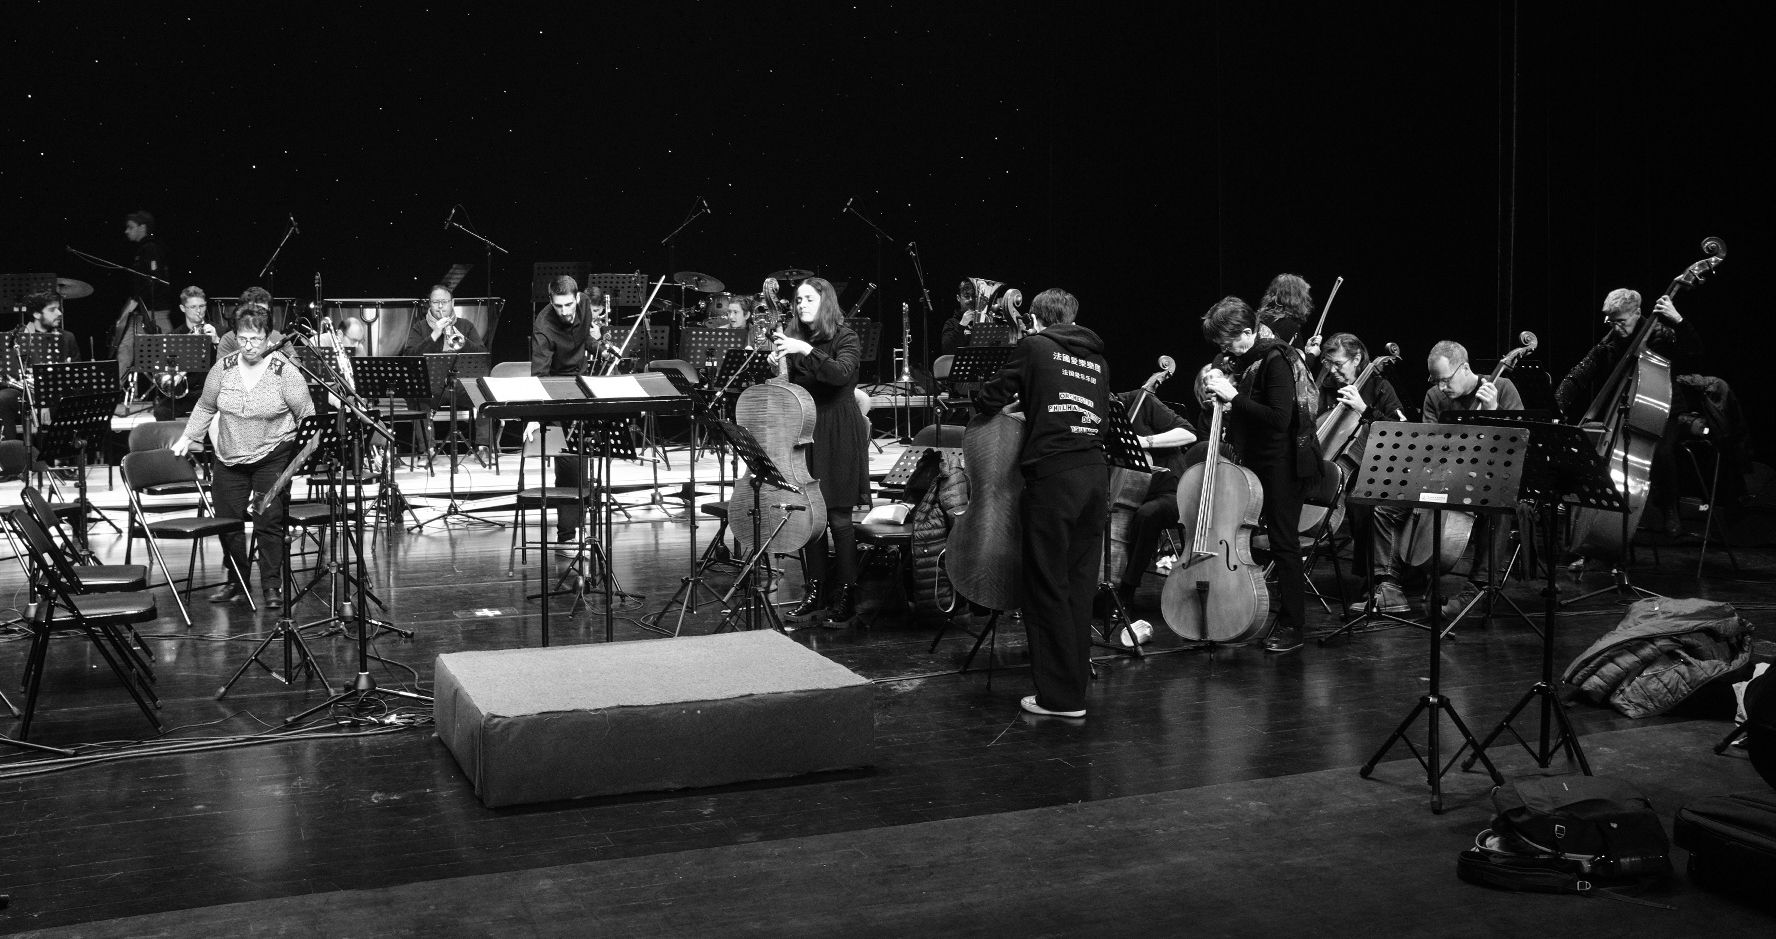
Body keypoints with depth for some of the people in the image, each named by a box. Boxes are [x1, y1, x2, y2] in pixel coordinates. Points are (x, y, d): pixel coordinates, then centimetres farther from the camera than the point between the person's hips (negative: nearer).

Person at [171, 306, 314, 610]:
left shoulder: (286, 371, -11)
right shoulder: (224, 367, -1)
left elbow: (306, 416, -8)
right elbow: (205, 407, 13)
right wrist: (187, 438, 11)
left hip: (273, 458, -4)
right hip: (229, 458, 4)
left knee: (269, 522, -7)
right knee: (227, 521, 8)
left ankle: (273, 586, 5)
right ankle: (237, 582, 24)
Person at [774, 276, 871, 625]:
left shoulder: (846, 338, -4)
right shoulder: (792, 337, 11)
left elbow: (841, 373, -24)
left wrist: (806, 351, -31)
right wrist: (777, 363, -6)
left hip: (837, 435, -5)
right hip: (803, 431, 5)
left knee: (837, 516, -5)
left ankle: (845, 597, 2)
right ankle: (814, 592, 16)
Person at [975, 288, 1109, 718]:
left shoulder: (1033, 347, 3)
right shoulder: (1096, 357, 19)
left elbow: (990, 400, 3)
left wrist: (1007, 401, 27)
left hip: (1052, 474, -6)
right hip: (1095, 473, 6)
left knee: (1047, 586, 0)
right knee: (1080, 584, 14)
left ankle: (1060, 696, 1)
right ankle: (1077, 680, 22)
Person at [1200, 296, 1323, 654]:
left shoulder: (1275, 361, -16)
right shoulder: (1243, 360, 10)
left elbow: (1279, 419, -25)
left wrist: (1234, 396, -23)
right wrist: (1219, 389, 2)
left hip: (1282, 466, -9)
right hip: (1253, 462, 9)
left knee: (1283, 541, -3)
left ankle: (1291, 627, 6)